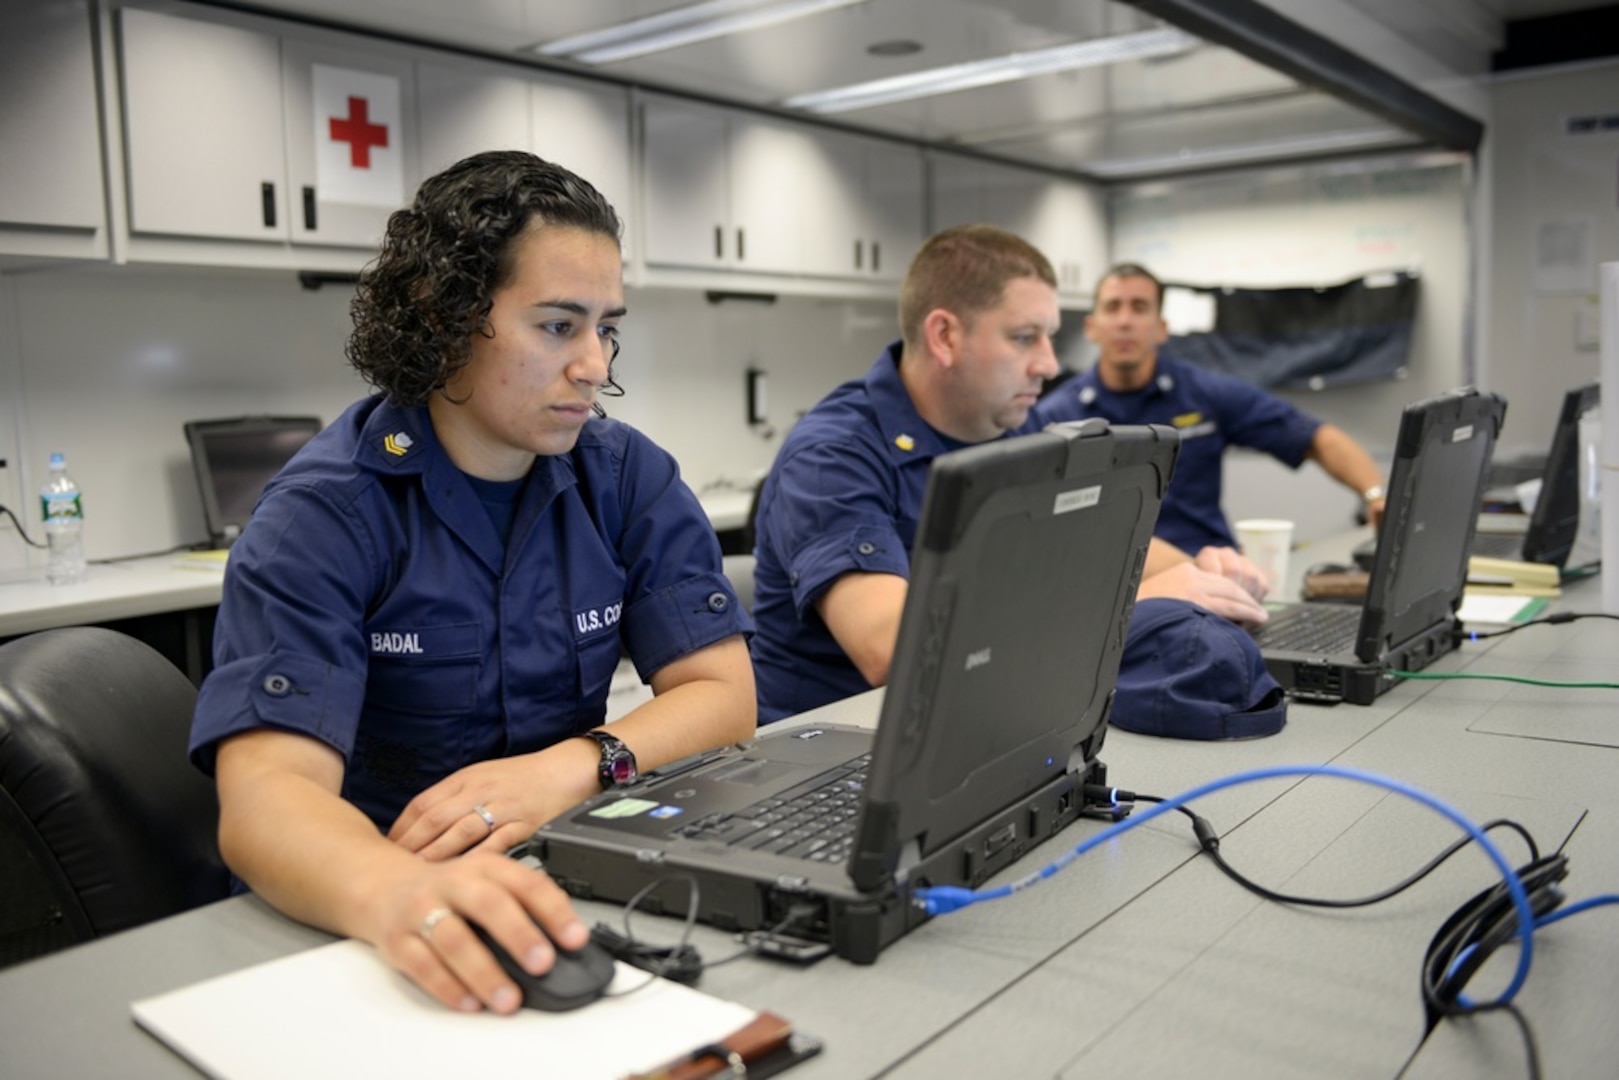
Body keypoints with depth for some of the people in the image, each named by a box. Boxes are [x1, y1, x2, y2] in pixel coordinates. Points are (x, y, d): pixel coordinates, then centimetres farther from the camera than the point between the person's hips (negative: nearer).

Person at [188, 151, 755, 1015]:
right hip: (352, 916, -2)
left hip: (563, 887, 3)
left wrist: (568, 769, -25)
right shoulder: (323, 512, -12)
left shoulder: (629, 477, 0)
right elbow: (264, 791, -23)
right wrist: (394, 893, -45)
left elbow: (723, 693, -5)